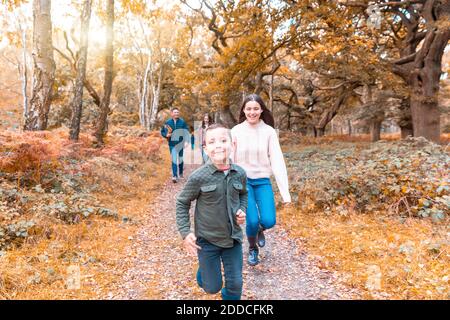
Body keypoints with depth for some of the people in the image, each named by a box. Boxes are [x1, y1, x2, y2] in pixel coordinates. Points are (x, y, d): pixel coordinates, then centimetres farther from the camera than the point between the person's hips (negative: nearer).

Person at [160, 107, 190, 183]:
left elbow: (186, 132, -5)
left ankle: (180, 173, 34)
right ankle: (174, 176, -8)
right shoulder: (168, 122, 0)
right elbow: (162, 131, 9)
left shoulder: (182, 122, -3)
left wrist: (186, 141, -15)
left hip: (180, 143, 1)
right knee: (174, 159, -6)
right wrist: (166, 135, -12)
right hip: (172, 143, 0)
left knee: (180, 159, 14)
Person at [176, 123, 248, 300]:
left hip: (233, 238, 3)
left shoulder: (240, 173, -8)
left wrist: (242, 210, -4)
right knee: (212, 287, 12)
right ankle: (204, 271, 46)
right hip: (207, 239, -2)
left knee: (235, 284, 10)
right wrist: (185, 233, -11)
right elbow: (182, 203, -5)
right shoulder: (198, 177, -19)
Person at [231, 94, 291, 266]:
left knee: (269, 221, -11)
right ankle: (252, 249, 25)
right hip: (243, 180, -1)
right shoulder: (236, 131, -4)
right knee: (252, 221, -9)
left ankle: (260, 230, 30)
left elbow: (277, 161, -8)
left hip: (262, 181, 1)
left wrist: (285, 191, -14)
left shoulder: (269, 132, -5)